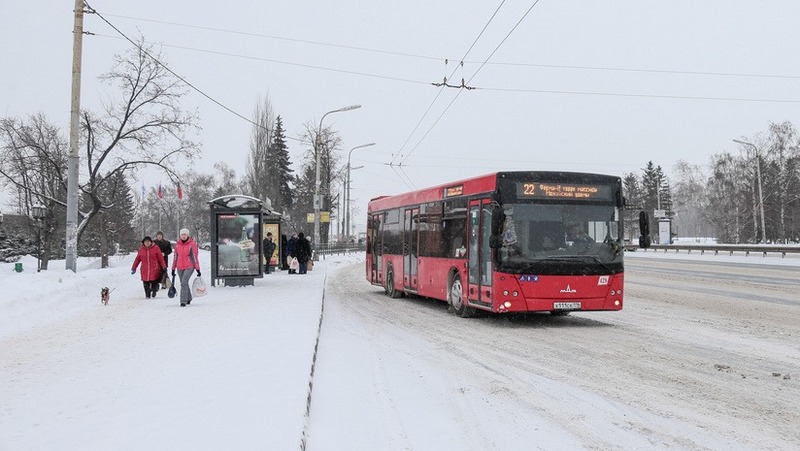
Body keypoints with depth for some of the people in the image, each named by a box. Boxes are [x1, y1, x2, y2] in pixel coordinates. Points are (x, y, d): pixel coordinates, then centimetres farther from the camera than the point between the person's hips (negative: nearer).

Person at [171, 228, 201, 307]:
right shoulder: (177, 244, 7)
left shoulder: (192, 244, -5)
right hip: (180, 268, 5)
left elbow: (195, 257, -4)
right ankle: (188, 299, 32)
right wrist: (173, 268, 15)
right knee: (184, 283, 14)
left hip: (189, 267, -5)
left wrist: (197, 269, -5)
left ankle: (183, 301, -15)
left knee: (184, 283, -17)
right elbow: (175, 257, 15)